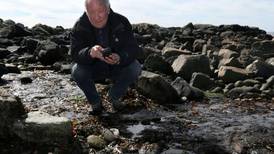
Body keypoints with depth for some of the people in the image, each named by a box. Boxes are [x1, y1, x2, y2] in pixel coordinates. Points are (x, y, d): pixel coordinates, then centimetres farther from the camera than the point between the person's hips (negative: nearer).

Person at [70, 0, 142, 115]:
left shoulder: (122, 22, -17)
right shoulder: (79, 26, -17)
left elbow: (134, 49, -22)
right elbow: (75, 54, -26)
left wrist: (120, 58, -46)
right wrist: (90, 53, -50)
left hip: (117, 68, 1)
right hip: (93, 69, 0)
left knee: (135, 68, -26)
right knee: (77, 71, -29)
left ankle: (113, 97, 2)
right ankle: (95, 102, -1)